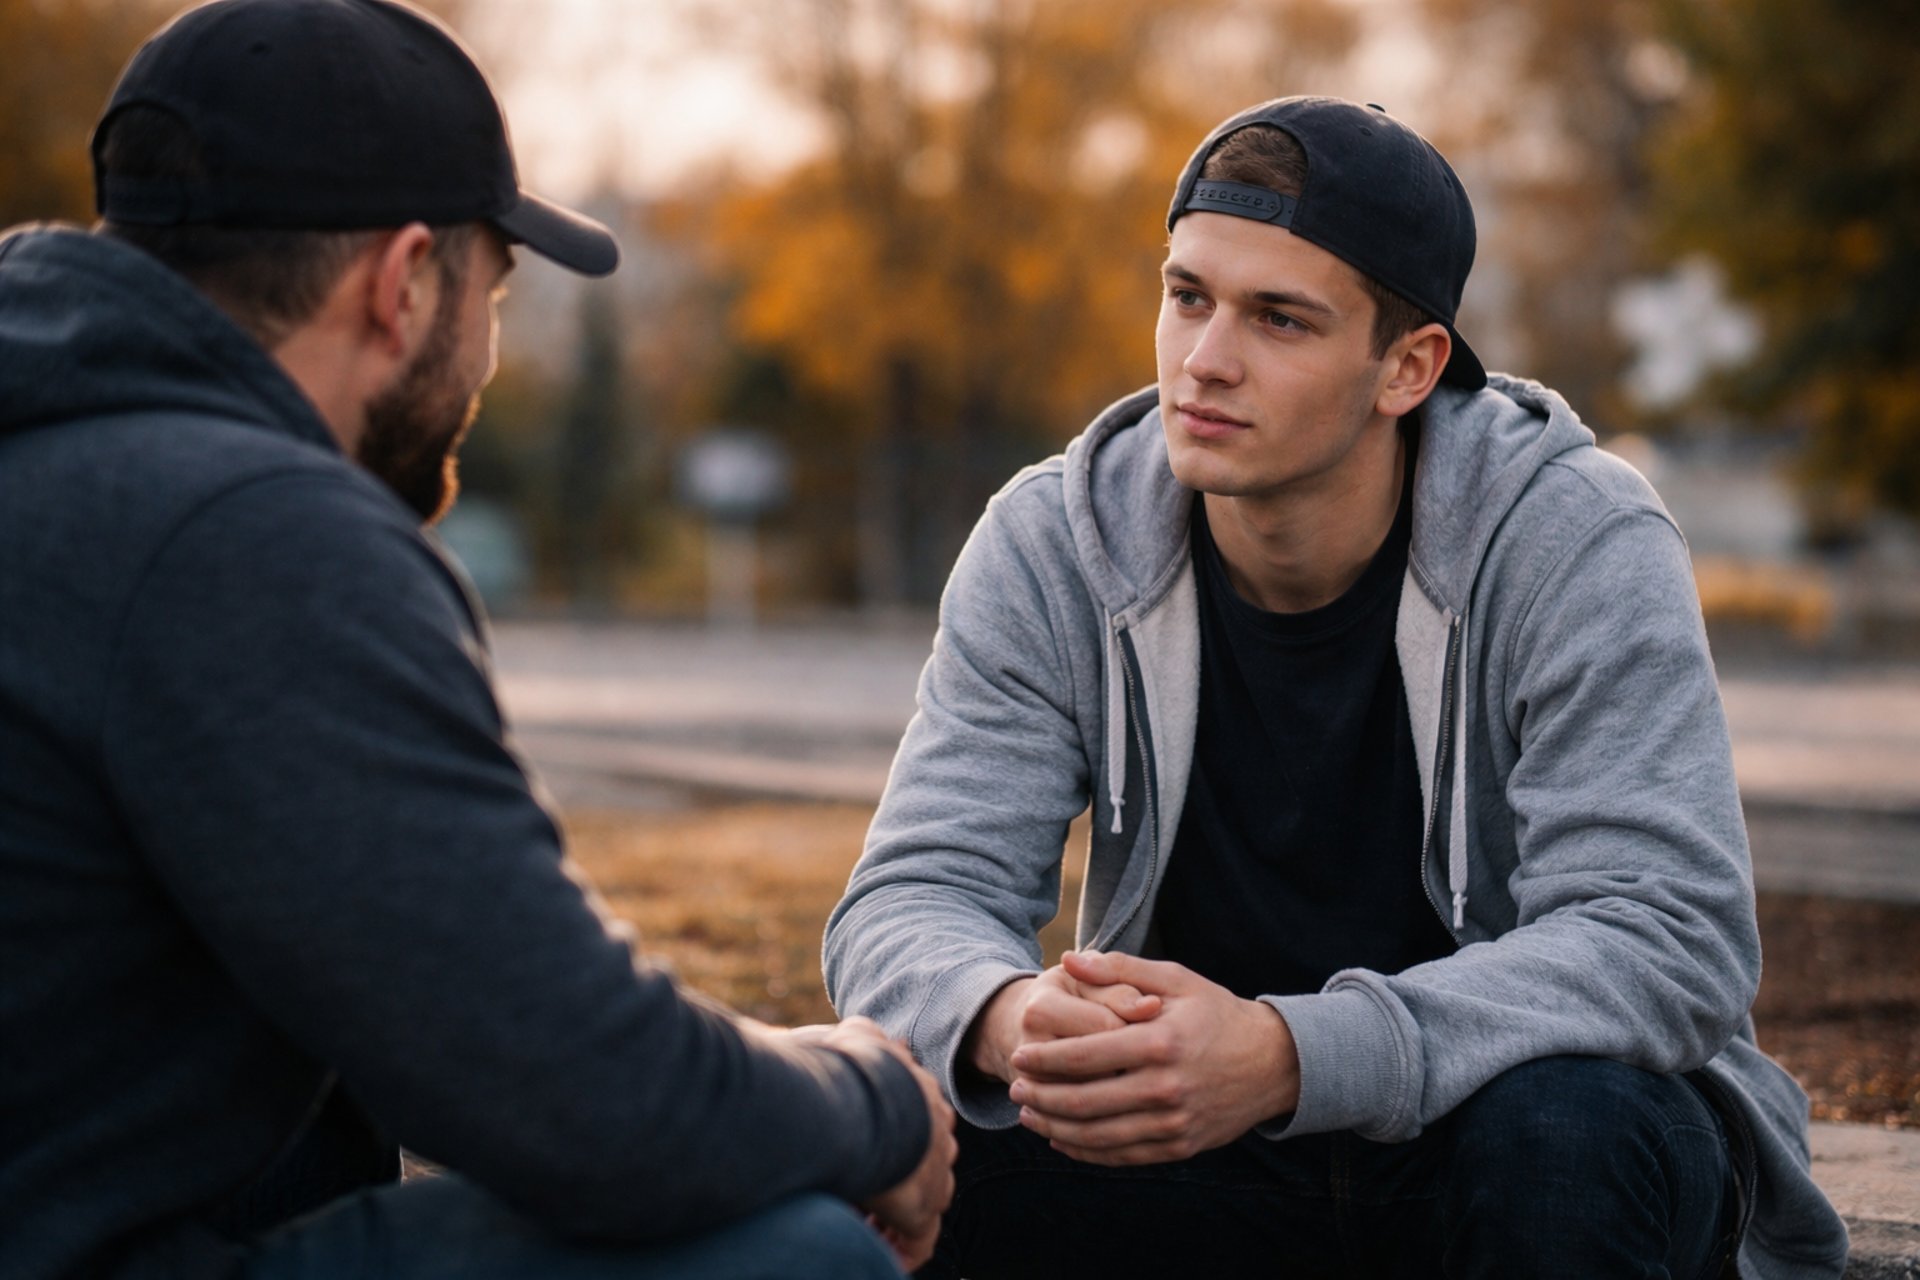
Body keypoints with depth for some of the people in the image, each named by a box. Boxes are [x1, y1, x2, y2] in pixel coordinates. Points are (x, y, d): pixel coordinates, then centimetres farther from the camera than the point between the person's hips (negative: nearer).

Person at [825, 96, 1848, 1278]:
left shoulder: (1582, 548, -17)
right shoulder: (1053, 550, -6)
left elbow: (1668, 939, -27)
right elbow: (915, 898, -11)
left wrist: (1285, 1058, -42)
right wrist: (1010, 1021, -38)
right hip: (1206, 1152, 3)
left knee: (1556, 1137, -36)